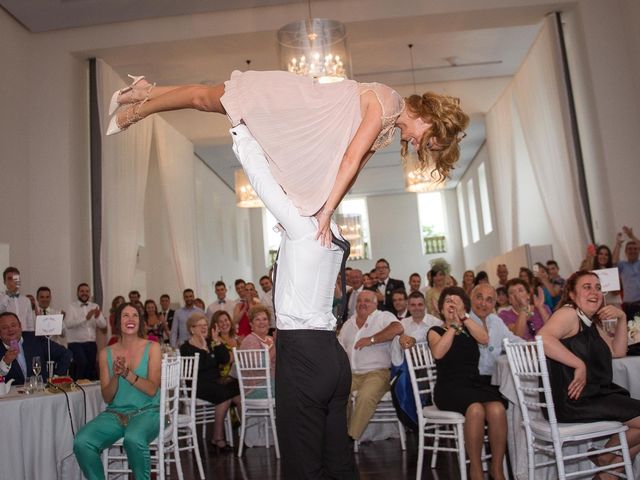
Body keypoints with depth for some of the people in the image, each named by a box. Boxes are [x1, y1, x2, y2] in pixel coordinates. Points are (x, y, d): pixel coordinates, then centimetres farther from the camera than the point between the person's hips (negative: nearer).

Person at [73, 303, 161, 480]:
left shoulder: (152, 348, 0)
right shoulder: (106, 353, 7)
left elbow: (152, 389, -8)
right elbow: (107, 397, 4)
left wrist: (127, 373, -21)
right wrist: (116, 375, -15)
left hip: (146, 412, -3)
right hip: (115, 413, 3)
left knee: (133, 439, -35)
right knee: (81, 443, -24)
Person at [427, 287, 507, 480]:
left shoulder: (469, 330, 20)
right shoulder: (435, 331, 10)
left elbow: (484, 339, -3)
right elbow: (438, 353, -11)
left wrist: (463, 317, -5)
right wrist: (454, 325, -4)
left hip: (476, 383, 3)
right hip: (449, 387, -3)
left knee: (497, 409, -29)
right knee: (476, 409, -35)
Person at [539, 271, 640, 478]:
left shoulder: (592, 323, 20)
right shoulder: (568, 314, -11)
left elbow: (618, 351, 17)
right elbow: (543, 338, -29)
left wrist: (622, 318, 7)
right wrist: (579, 365, -27)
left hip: (594, 395, 10)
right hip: (573, 400, -10)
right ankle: (605, 459, 14)